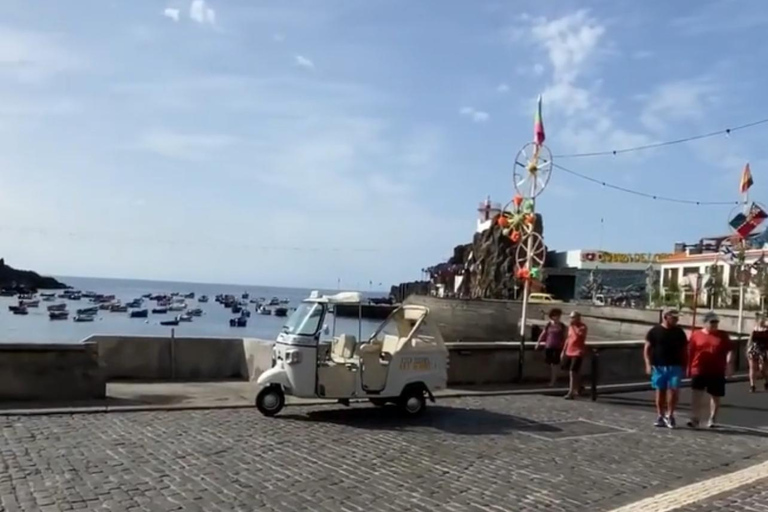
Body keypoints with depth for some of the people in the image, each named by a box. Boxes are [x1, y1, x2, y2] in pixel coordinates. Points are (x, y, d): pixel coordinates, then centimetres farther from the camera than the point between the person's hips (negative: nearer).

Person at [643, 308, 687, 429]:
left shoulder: (679, 332, 6)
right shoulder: (654, 331, -1)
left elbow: (684, 349, 11)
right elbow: (647, 349, 0)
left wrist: (684, 366, 7)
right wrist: (648, 364, -8)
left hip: (675, 366, 1)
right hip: (659, 366, -1)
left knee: (674, 390, -7)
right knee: (660, 391, 6)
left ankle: (669, 415, 9)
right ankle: (660, 416, 17)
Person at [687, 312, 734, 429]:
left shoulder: (723, 335, 4)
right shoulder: (696, 334, 0)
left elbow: (730, 350, 2)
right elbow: (690, 352, 4)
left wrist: (728, 363, -13)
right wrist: (688, 368, 4)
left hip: (717, 372, 2)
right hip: (699, 371, -2)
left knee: (716, 396, 11)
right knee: (696, 395, -10)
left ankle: (712, 420, 24)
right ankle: (695, 419, -7)